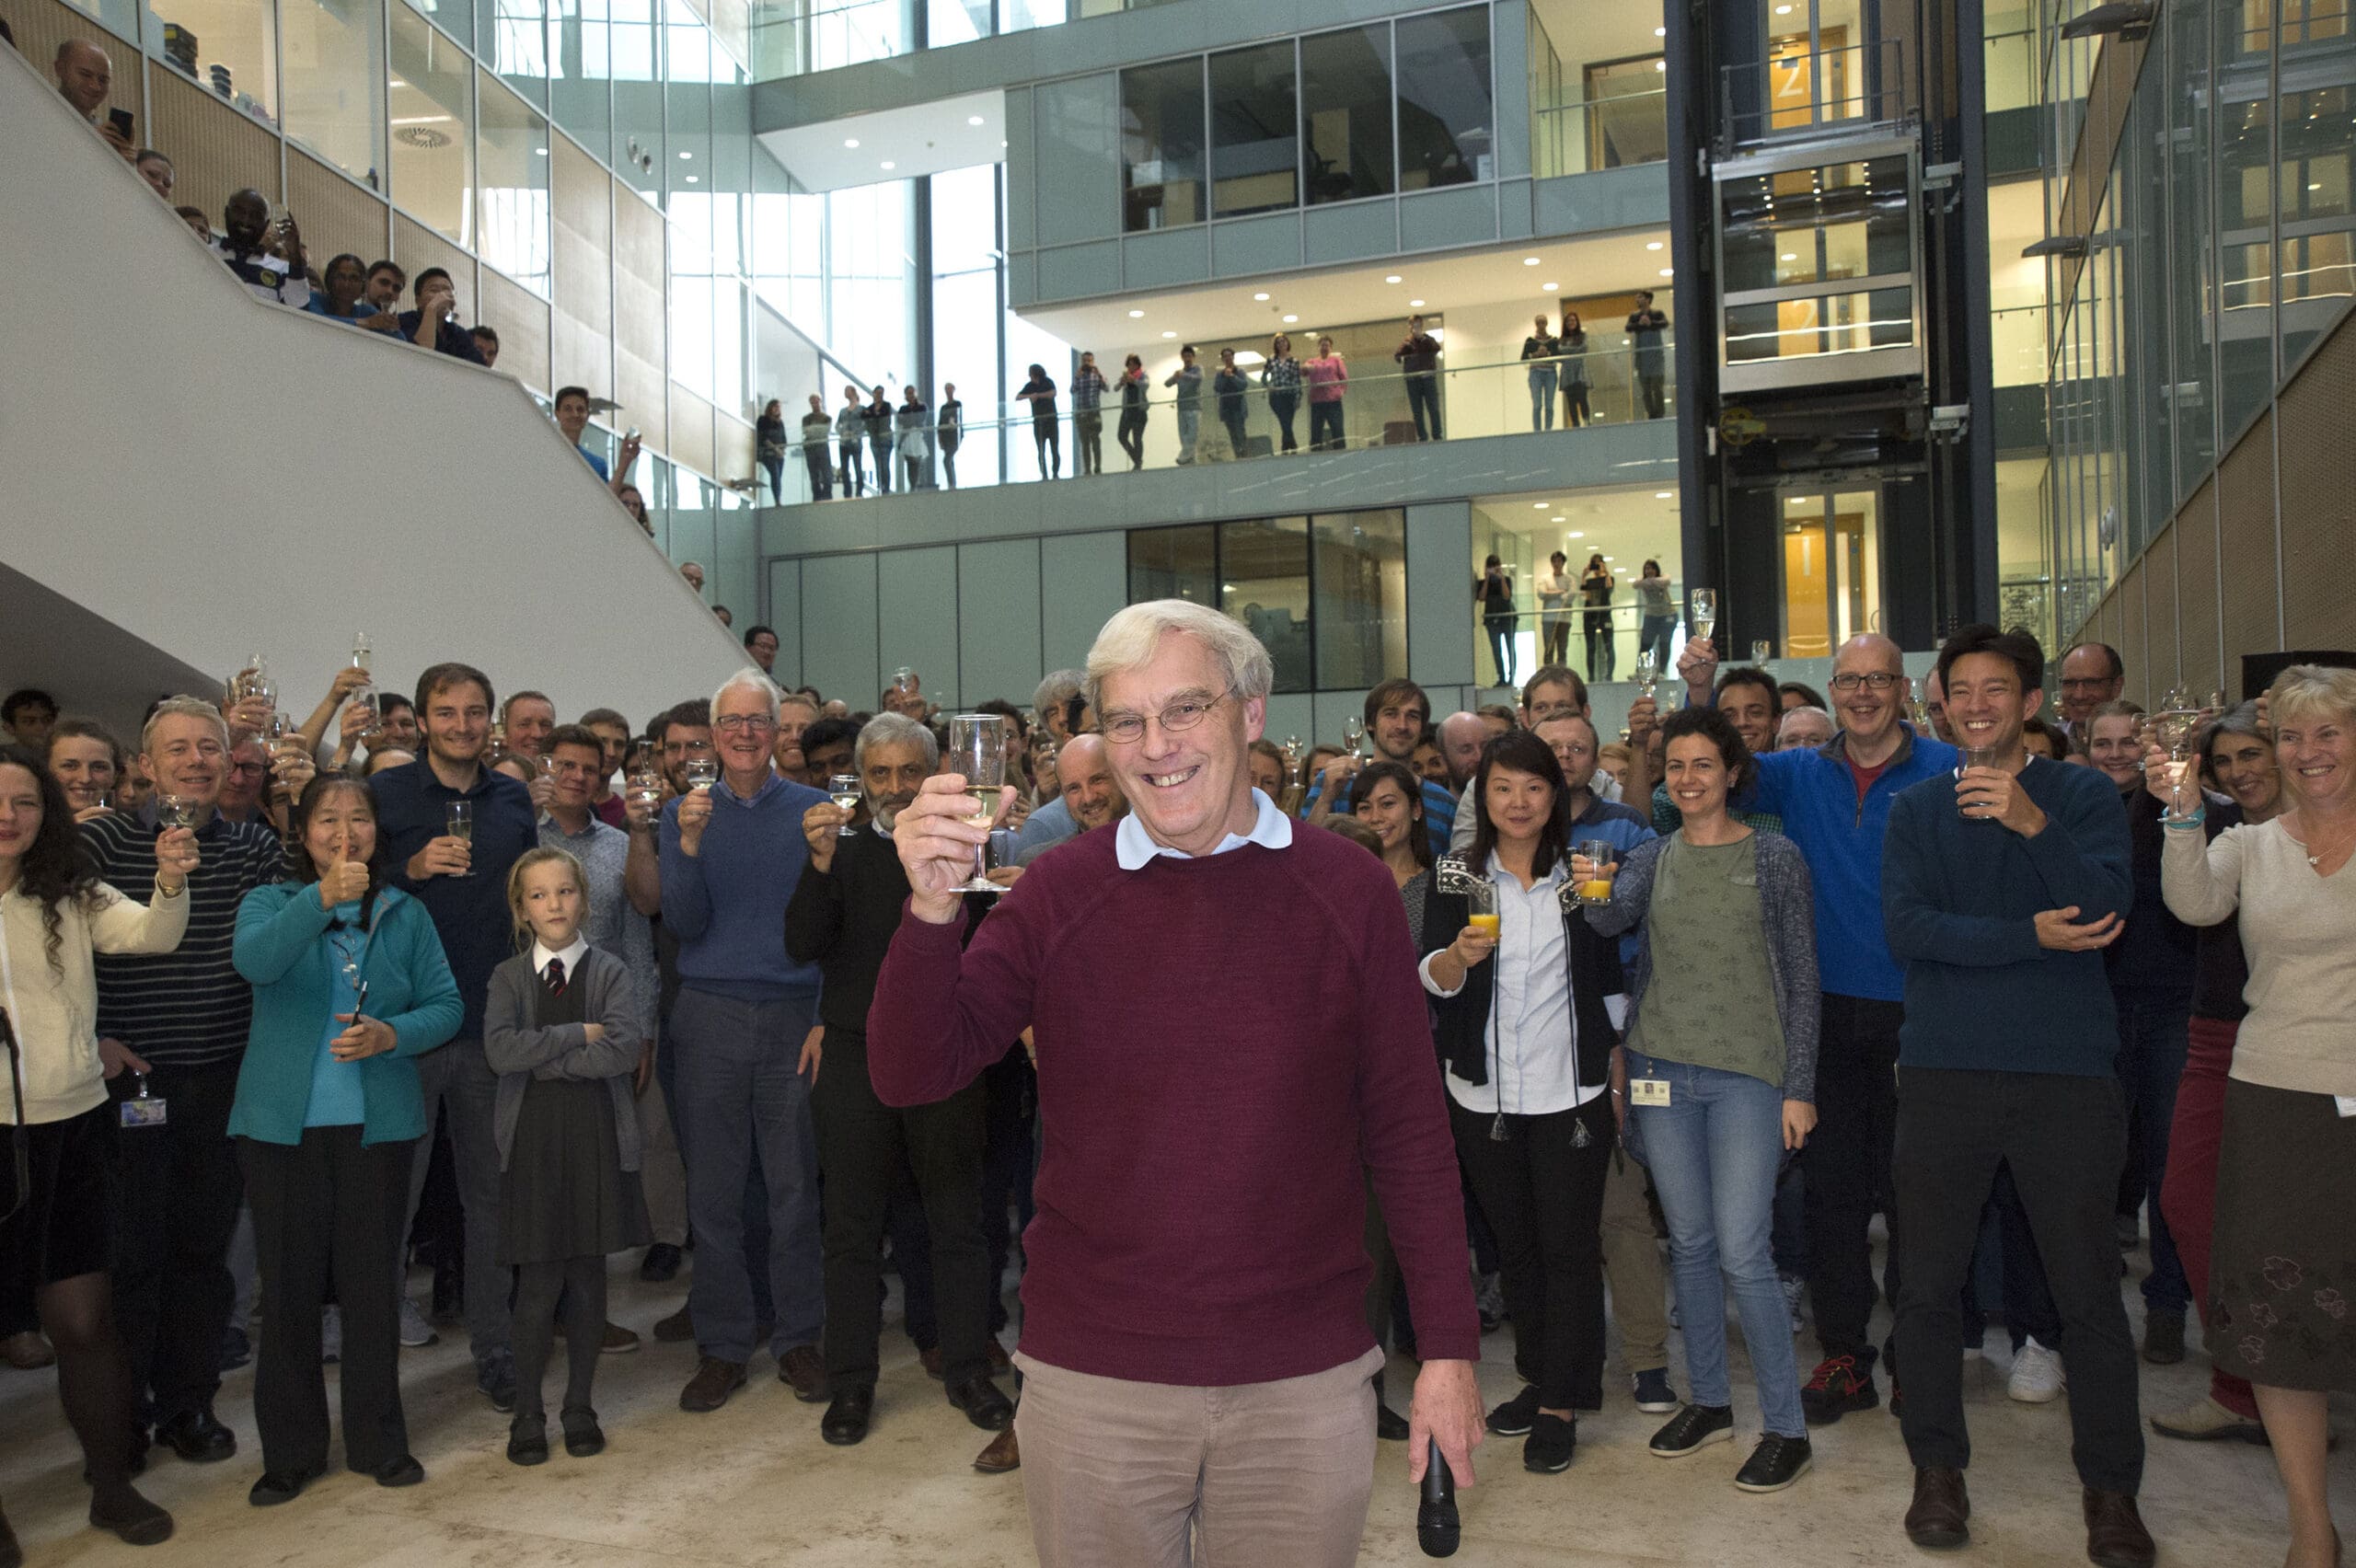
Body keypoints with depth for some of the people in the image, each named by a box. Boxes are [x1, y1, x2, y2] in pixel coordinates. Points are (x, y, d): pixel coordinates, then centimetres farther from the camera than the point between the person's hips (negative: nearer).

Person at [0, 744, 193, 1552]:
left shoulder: (71, 900, 3)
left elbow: (152, 935, -12)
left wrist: (170, 884, -33)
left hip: (70, 1129, 1)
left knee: (83, 1317, 6)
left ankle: (114, 1484, 21)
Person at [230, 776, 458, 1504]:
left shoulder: (404, 913, 6)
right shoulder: (270, 902, 2)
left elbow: (446, 1004, 1)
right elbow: (254, 960, -21)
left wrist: (391, 1034, -17)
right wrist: (323, 897, -33)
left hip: (377, 1122, 1)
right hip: (283, 1122, -1)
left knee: (372, 1281, 7)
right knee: (289, 1286, 5)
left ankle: (379, 1440, 21)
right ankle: (290, 1450, 20)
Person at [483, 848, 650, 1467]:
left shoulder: (613, 973, 2)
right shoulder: (508, 977, 6)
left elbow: (626, 1049, -13)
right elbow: (499, 1050, -11)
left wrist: (542, 1058, -11)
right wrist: (578, 1034, -12)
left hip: (598, 1140, 0)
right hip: (532, 1142, 0)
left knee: (587, 1277, 7)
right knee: (539, 1283, 0)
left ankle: (579, 1406, 23)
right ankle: (527, 1414, 17)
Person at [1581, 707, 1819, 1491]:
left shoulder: (1773, 857, -1)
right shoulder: (1652, 857, 8)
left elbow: (1801, 978, -1)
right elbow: (1614, 917, -11)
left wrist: (1799, 1087, -5)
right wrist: (1590, 892, -34)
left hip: (1748, 1073, -4)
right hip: (1662, 1071, 4)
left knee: (1743, 1252, -6)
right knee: (1689, 1243, 12)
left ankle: (1785, 1427, 8)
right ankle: (1710, 1399, 28)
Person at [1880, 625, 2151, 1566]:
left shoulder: (2082, 797, 5)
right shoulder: (1916, 809, 8)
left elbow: (2107, 908, -11)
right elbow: (1905, 927, -6)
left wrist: (2032, 824, -24)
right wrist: (2031, 936, -13)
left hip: (2066, 1072, -1)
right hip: (1945, 1072, 1)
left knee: (2089, 1290, 5)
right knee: (1927, 1285, 7)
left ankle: (2111, 1489, 21)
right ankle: (1937, 1469, 22)